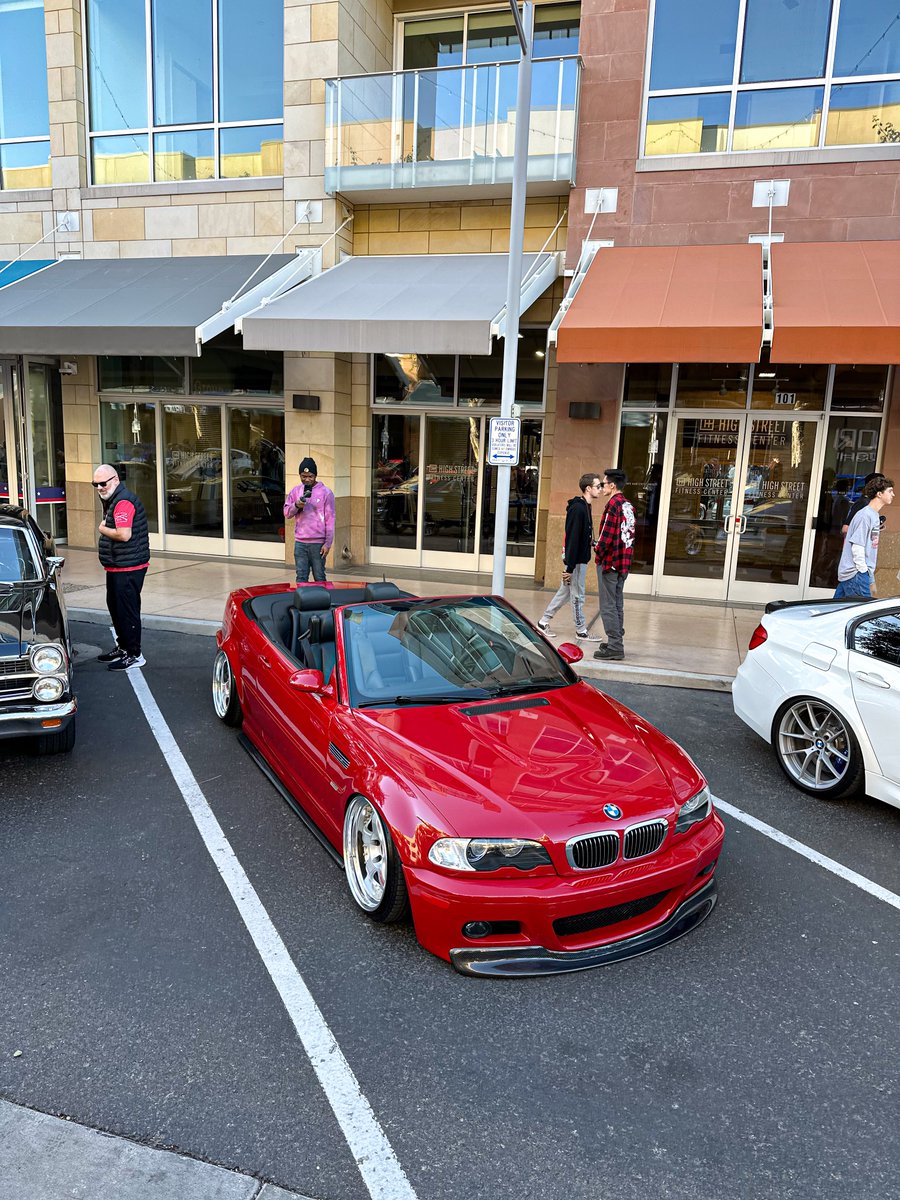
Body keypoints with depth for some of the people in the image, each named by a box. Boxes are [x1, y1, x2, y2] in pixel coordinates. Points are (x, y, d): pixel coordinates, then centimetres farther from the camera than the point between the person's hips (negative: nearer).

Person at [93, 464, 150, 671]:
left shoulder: (123, 502, -18)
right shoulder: (113, 500, 17)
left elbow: (124, 534, -27)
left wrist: (103, 529, -12)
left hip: (128, 567, -11)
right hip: (117, 566, 11)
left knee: (127, 610, -6)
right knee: (115, 607, 20)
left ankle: (134, 654, 2)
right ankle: (122, 647, 33)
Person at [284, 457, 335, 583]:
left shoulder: (326, 492, -3)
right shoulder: (295, 491, 9)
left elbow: (330, 519, -4)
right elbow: (286, 512, 11)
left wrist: (328, 543, -9)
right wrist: (296, 505, -11)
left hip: (318, 543, -3)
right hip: (300, 542, 4)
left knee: (319, 577, 4)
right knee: (301, 577, 7)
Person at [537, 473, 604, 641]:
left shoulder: (584, 507, 13)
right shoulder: (578, 508, -18)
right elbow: (573, 539, -21)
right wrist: (570, 567, -22)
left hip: (579, 559, 10)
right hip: (576, 560, -10)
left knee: (564, 592, 15)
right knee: (577, 595, 2)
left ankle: (544, 622, 23)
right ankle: (581, 631, 13)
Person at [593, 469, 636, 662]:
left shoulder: (613, 504, -15)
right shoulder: (628, 506, 13)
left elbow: (607, 535, -19)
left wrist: (598, 553, -6)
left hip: (609, 561, -9)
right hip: (623, 562, 9)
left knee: (608, 605, -4)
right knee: (617, 604, 15)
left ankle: (614, 646, -4)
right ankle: (617, 643, 21)